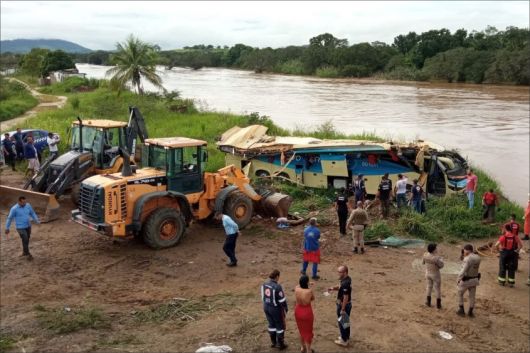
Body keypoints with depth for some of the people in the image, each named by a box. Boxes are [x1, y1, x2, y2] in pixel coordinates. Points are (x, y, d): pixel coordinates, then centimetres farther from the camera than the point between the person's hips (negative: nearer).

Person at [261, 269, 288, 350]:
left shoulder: (264, 284, -6)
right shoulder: (277, 287, -27)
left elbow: (263, 296, 6)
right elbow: (282, 299, -20)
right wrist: (286, 309, -4)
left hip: (266, 307, 6)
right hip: (276, 309, -6)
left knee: (271, 324, 22)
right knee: (280, 326, 13)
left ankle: (273, 342, 34)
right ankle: (280, 344, 25)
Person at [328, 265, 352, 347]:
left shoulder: (345, 283, -30)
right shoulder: (347, 279, 0)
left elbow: (346, 297, -28)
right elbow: (341, 287, 17)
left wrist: (342, 309, -22)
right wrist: (333, 288, 0)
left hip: (343, 305, -9)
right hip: (348, 304, 9)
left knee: (342, 323, 6)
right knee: (345, 322, 23)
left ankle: (344, 341, 19)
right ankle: (346, 338, 38)